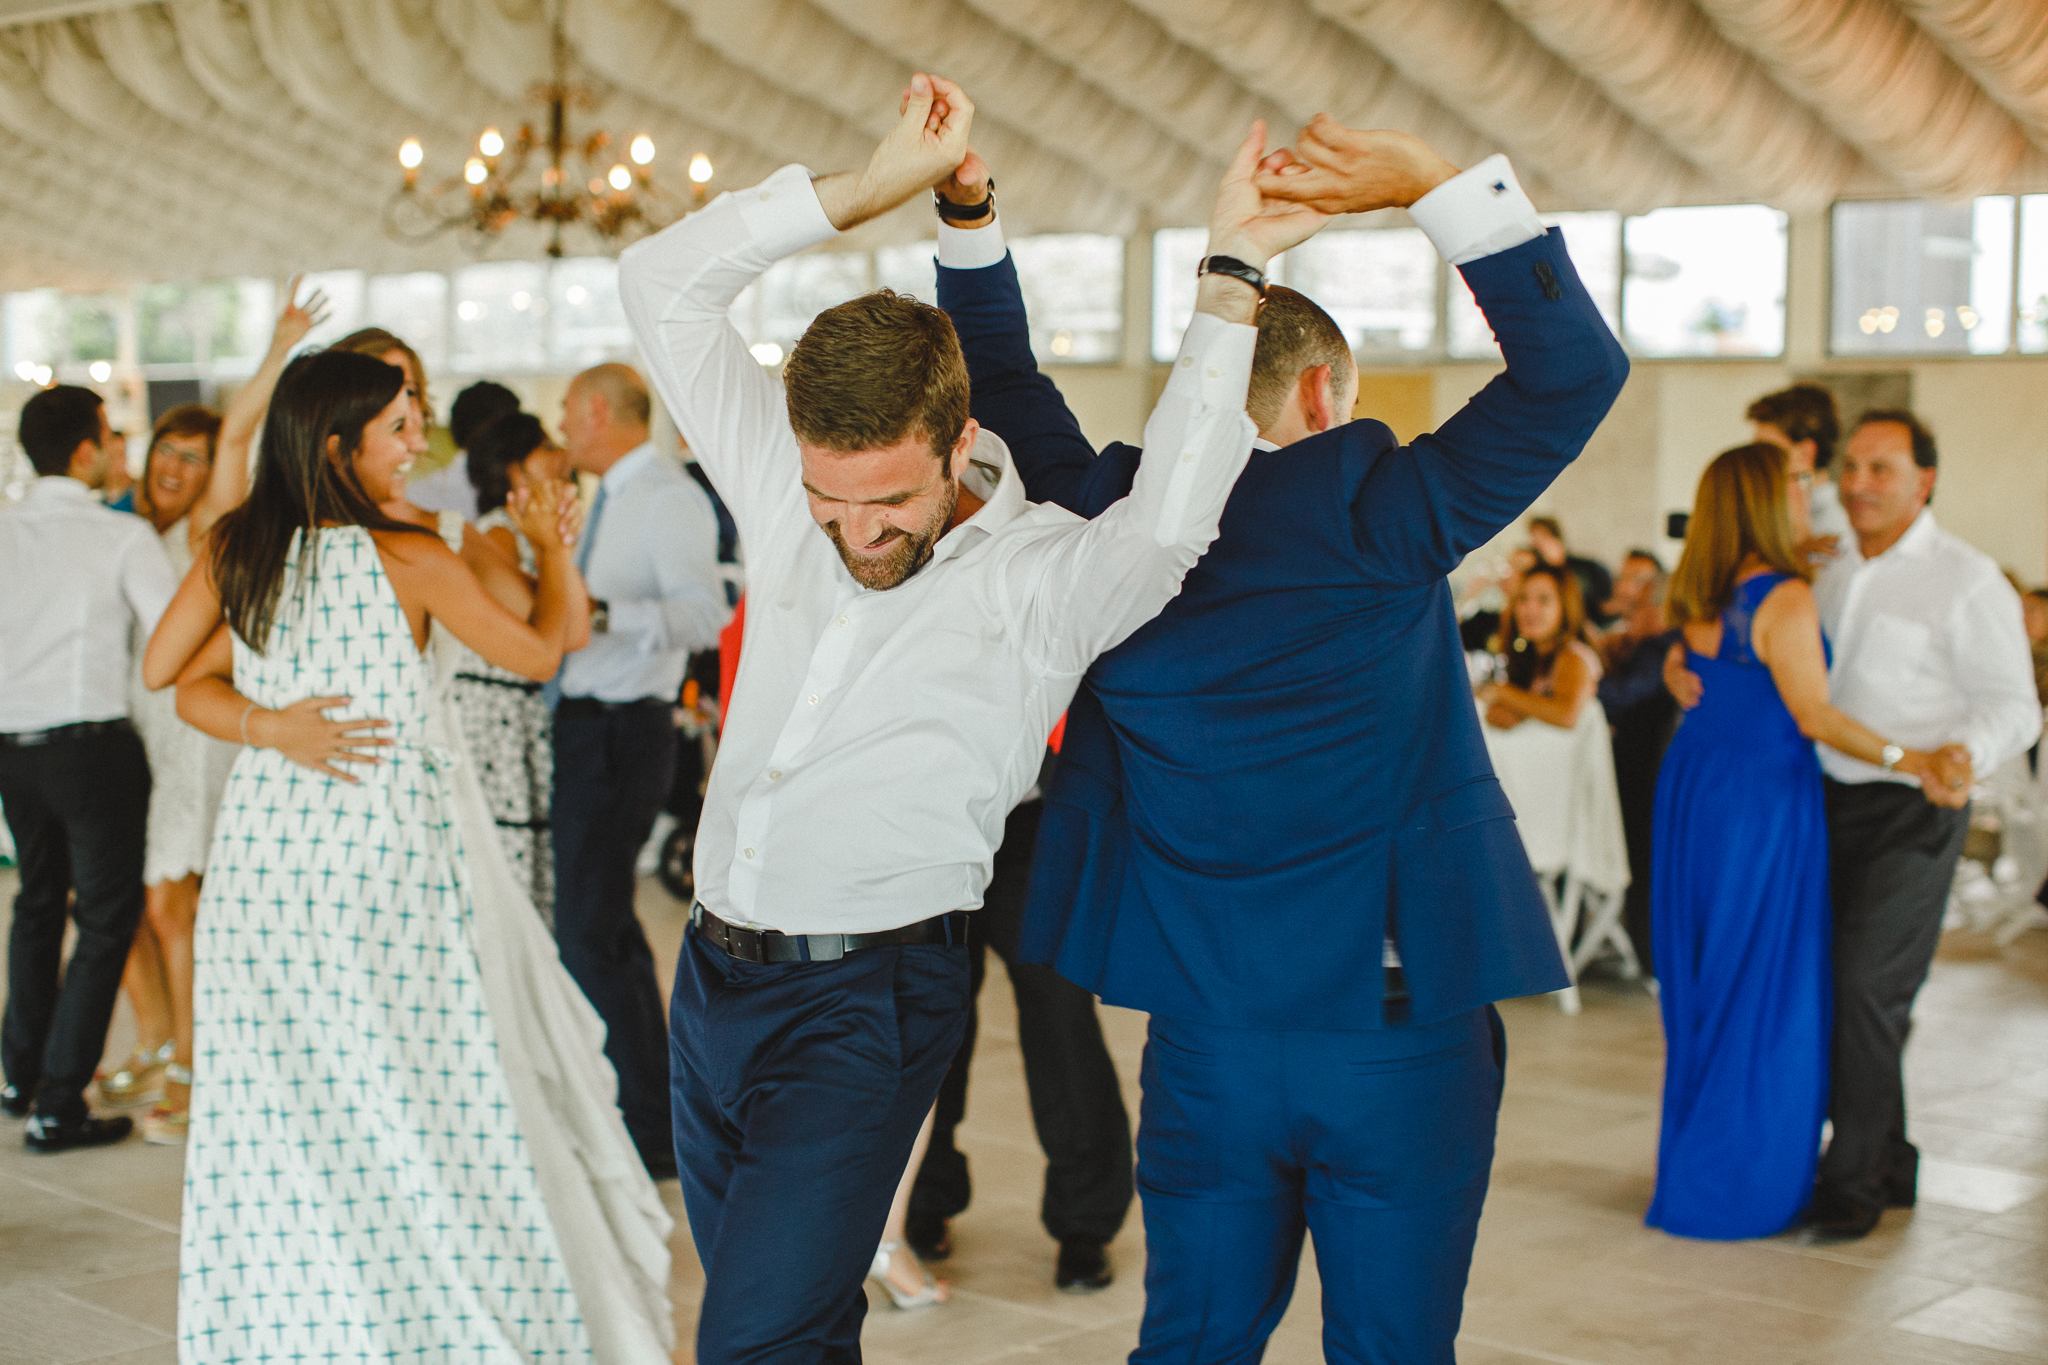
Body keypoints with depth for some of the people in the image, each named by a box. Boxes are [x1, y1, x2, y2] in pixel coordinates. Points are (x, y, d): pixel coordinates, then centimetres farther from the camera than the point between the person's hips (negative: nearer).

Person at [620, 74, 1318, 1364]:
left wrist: (1228, 279, -31)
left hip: (865, 1001, -6)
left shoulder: (1049, 578, -11)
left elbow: (1169, 517, -32)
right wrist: (878, 185, -3)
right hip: (714, 969, 6)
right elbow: (663, 285, 4)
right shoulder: (785, 495, 4)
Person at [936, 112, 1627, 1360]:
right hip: (1403, 1026, -4)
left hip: (1206, 1033, 4)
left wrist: (966, 211, 16)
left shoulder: (1111, 529, 1)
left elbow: (1007, 390, 16)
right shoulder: (1376, 515, -11)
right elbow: (1575, 367, -6)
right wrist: (1437, 184, -5)